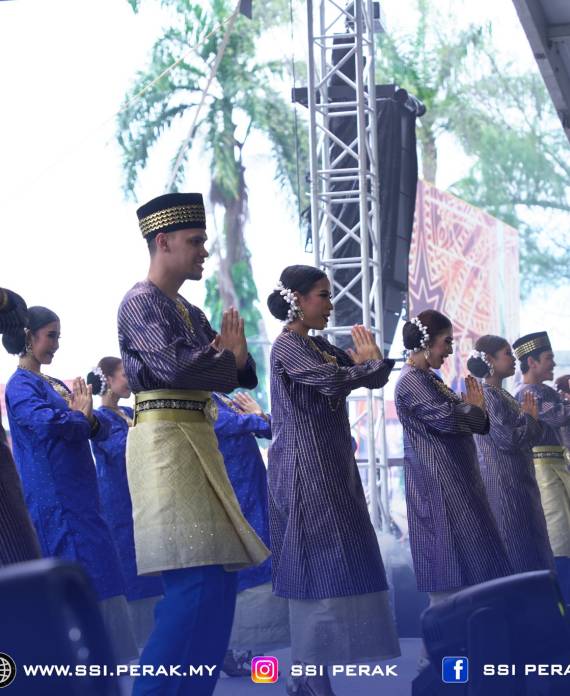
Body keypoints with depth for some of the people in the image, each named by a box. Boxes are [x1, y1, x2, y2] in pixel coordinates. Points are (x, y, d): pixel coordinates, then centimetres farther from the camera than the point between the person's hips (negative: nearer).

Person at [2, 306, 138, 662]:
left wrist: (90, 420, -10)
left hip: (81, 496, 9)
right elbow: (44, 421, -27)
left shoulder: (55, 384, 19)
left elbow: (101, 430, 15)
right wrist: (80, 417, -6)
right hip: (55, 498, -9)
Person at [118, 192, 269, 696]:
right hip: (165, 438, -9)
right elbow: (173, 366, -20)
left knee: (214, 575, 8)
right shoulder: (141, 302, -5)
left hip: (196, 440, 9)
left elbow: (239, 374, 18)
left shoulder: (190, 312, 21)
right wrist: (227, 358, -2)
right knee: (200, 576, -16)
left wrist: (233, 353, -5)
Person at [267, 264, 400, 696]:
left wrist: (368, 360, -7)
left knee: (322, 571, 9)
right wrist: (372, 362, -8)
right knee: (320, 569, -10)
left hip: (331, 468, 9)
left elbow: (374, 378, 14)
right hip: (306, 470, -9)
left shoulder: (319, 345, 16)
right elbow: (334, 382, -25)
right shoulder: (288, 347, -10)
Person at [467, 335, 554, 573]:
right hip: (503, 483, -10)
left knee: (530, 549, 11)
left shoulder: (502, 394, 16)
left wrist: (531, 418, 4)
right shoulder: (487, 395, -13)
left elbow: (528, 437, 21)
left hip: (518, 481, 10)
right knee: (516, 550, -8)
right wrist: (529, 418, -6)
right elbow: (507, 440, -22)